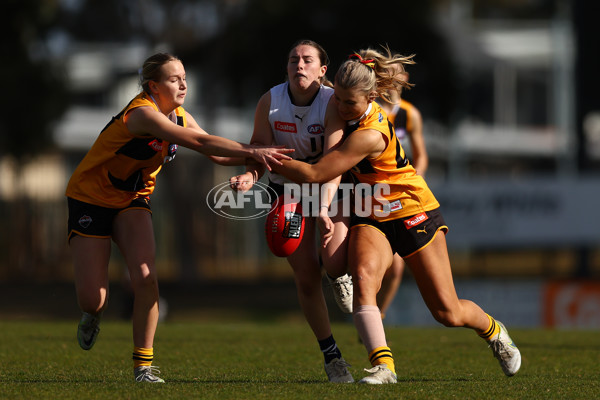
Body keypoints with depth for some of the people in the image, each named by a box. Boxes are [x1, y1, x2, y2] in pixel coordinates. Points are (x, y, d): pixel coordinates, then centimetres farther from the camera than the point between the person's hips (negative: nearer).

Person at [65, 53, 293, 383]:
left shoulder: (180, 117, -1)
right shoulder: (143, 114, -28)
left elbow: (216, 154, 0)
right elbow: (199, 143, -37)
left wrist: (253, 156, -17)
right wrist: (252, 152, -39)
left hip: (132, 200, 6)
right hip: (90, 198, -6)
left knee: (144, 278, -18)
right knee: (92, 300, -11)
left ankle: (143, 365, -8)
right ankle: (92, 315, 29)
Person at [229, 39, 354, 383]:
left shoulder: (333, 102, -23)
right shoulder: (270, 102, -14)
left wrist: (325, 206, -47)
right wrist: (251, 175, -38)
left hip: (329, 186, -2)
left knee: (335, 262, -24)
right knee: (307, 277, -3)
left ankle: (342, 278, 17)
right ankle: (331, 355, 12)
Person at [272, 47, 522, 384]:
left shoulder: (369, 135, -31)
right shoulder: (350, 113, -8)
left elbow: (315, 175, -30)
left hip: (414, 213, -6)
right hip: (371, 217, 6)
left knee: (447, 312, 1)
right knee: (363, 277, -28)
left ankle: (493, 332, 34)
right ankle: (383, 365, -35)